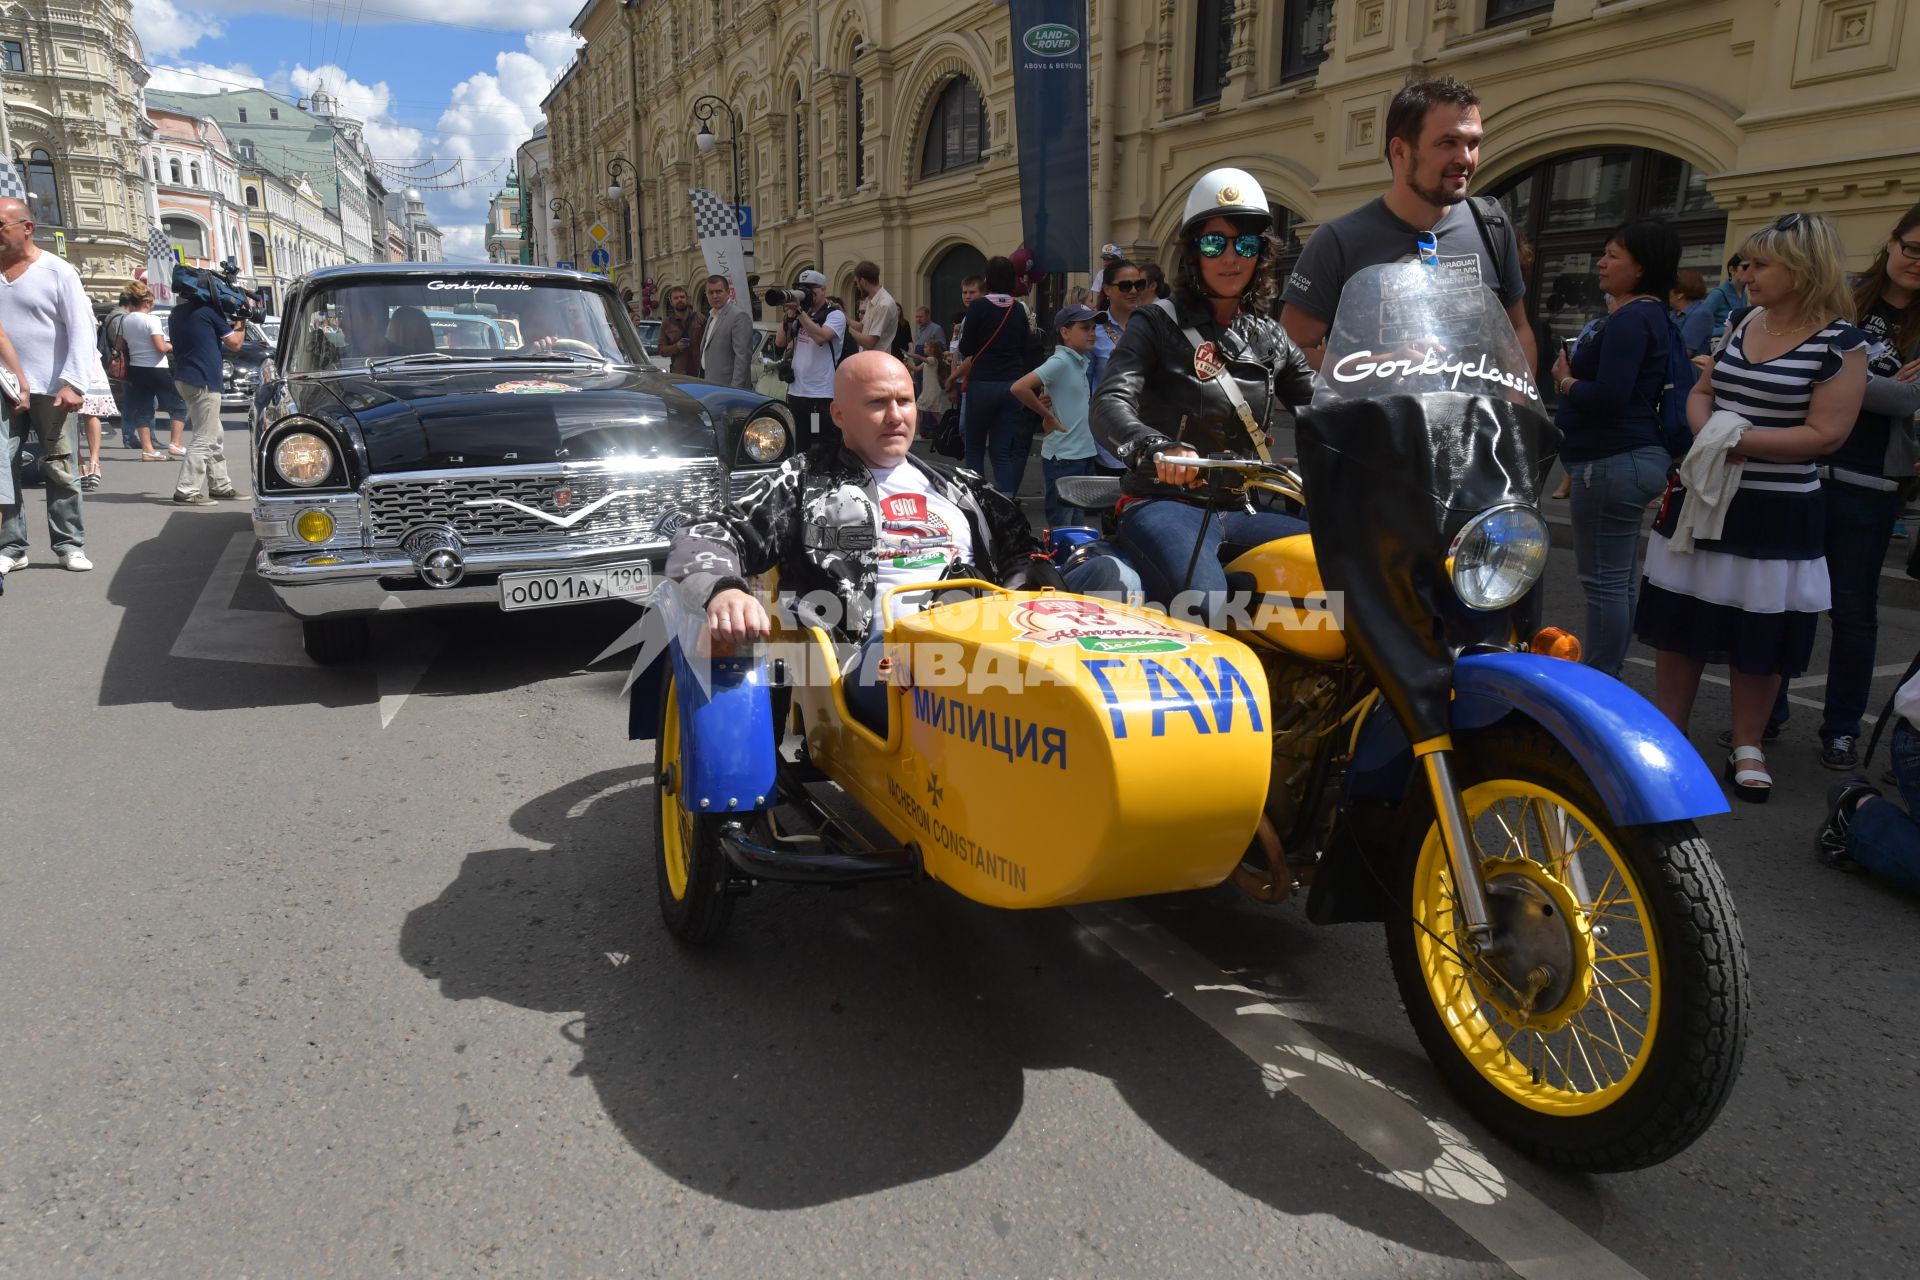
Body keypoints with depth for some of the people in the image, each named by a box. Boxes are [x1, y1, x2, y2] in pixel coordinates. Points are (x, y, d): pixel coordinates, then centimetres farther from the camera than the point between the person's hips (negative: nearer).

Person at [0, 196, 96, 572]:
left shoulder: (58, 272, -1)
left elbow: (82, 330, -6)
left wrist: (73, 382, -16)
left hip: (49, 389, -3)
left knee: (59, 469, 4)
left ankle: (69, 545, 11)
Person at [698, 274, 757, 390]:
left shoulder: (739, 316, -13)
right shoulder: (712, 316, 18)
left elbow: (743, 357, -20)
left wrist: (735, 389, -24)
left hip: (728, 386, -9)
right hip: (712, 386, 9)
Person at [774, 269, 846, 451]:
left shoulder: (835, 315, -4)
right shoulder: (800, 317, 17)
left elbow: (821, 336, -23)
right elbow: (780, 342, 10)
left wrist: (799, 311, -21)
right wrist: (790, 314, 0)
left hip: (822, 396, -7)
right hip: (796, 393, 7)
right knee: (798, 448, 13)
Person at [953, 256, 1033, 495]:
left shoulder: (978, 306, -8)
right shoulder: (1019, 310, 5)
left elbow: (966, 349, -5)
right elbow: (1025, 349, 10)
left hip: (982, 384, -3)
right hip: (1012, 385, 3)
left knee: (975, 446, 13)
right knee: (1002, 451, 4)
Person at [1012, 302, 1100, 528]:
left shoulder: (1081, 362, 12)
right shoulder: (1059, 362, -13)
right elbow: (1019, 388, -25)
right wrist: (1048, 416, -15)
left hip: (1086, 453, 8)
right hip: (1063, 456, -8)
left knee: (1076, 524, 15)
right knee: (1060, 527, -2)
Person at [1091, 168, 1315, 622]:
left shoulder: (1270, 338, 18)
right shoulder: (1158, 324, 3)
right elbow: (1109, 405, -14)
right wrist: (1155, 447, -36)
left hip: (1240, 512, 5)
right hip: (1164, 504, -5)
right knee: (1207, 609, -34)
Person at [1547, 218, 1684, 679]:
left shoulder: (1631, 320, -15)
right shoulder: (1650, 315, 17)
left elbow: (1607, 396, -25)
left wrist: (1565, 381, -8)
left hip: (1613, 462, -11)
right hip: (1633, 456, 11)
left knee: (1605, 580, -6)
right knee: (1619, 580, 14)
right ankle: (1608, 676, 23)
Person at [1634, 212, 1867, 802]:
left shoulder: (1840, 343, -10)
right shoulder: (1741, 322, 7)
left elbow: (1825, 433, -16)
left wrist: (1740, 440, -19)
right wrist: (1710, 434, -9)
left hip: (1775, 513, -5)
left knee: (1760, 641, 6)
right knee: (1678, 624, 9)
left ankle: (1747, 747, 22)